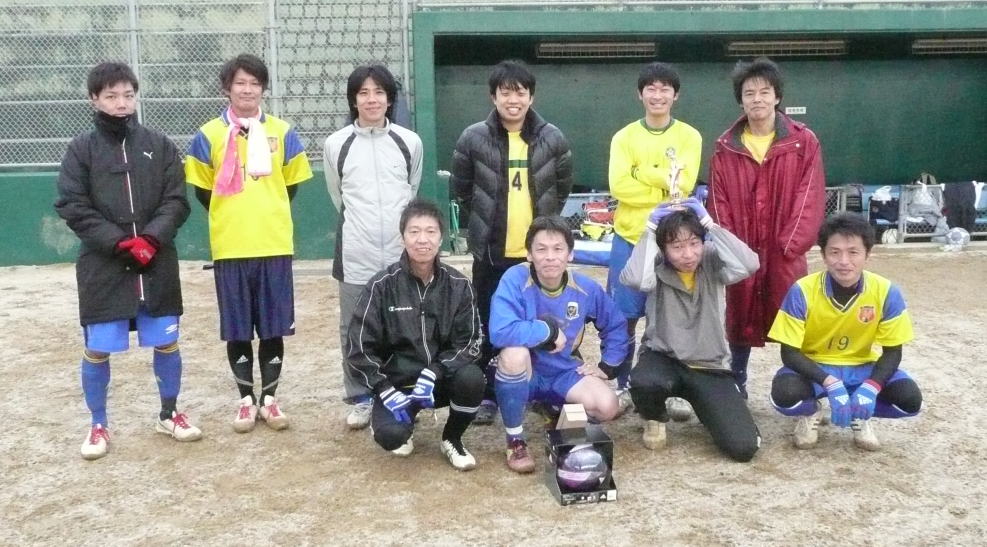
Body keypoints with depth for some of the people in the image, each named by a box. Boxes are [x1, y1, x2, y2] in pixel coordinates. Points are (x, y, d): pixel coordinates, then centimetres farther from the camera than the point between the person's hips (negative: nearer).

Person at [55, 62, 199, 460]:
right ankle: (98, 425, 22)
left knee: (167, 343, 8)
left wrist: (150, 239, -15)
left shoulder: (159, 145, 5)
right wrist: (120, 243, -15)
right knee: (97, 349, 3)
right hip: (102, 265, -1)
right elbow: (72, 208, -5)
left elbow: (176, 201, 1)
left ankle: (169, 414, 28)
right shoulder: (81, 149, 1)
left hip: (157, 264, 2)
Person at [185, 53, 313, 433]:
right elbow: (202, 189, 8)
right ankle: (246, 399, 19)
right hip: (229, 247, 0)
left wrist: (266, 215, 9)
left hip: (274, 245, 1)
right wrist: (230, 219, 9)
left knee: (273, 327, 6)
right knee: (236, 330, 6)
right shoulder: (209, 135, 2)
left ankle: (270, 398, 19)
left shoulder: (282, 132, 5)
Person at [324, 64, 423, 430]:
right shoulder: (336, 144, 1)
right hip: (356, 254, 0)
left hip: (400, 253, 1)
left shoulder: (409, 142, 4)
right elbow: (338, 196, 14)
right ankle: (359, 399, 20)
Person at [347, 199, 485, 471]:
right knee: (391, 435, -30)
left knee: (472, 378, -32)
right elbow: (359, 346, -8)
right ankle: (405, 426, 11)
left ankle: (452, 440, 0)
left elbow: (470, 342, -7)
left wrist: (433, 373, -22)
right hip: (397, 381, -2)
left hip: (442, 376, 2)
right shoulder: (383, 284, -9)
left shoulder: (458, 285, -4)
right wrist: (385, 391, -19)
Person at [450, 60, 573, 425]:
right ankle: (487, 395, 21)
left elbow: (563, 187, 12)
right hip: (491, 252, -1)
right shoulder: (473, 138, -6)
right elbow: (461, 189, 6)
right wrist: (485, 223, 9)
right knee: (489, 326, 9)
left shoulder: (553, 139, -1)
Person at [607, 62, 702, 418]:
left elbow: (684, 184, -10)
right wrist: (666, 189, -12)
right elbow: (619, 187, -10)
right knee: (625, 317, 4)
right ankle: (622, 387, 18)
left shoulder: (689, 137, 4)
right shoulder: (624, 137, 4)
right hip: (630, 238, 0)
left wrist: (642, 174, -18)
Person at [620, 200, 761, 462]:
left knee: (743, 447, -14)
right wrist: (651, 230, -22)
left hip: (710, 367, 1)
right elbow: (634, 279, -34)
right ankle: (655, 420, 1)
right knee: (644, 383, -39)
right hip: (663, 358, -1)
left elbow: (748, 264, -27)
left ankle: (708, 408, 22)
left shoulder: (711, 262, -6)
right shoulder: (657, 268, -10)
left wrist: (709, 223, -22)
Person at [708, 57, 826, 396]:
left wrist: (789, 246, -13)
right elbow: (718, 203, 4)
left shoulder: (804, 142, -1)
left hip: (785, 254, -2)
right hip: (741, 254, 2)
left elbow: (810, 199, -6)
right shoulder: (725, 148, 4)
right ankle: (737, 385, 24)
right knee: (740, 320, 11)